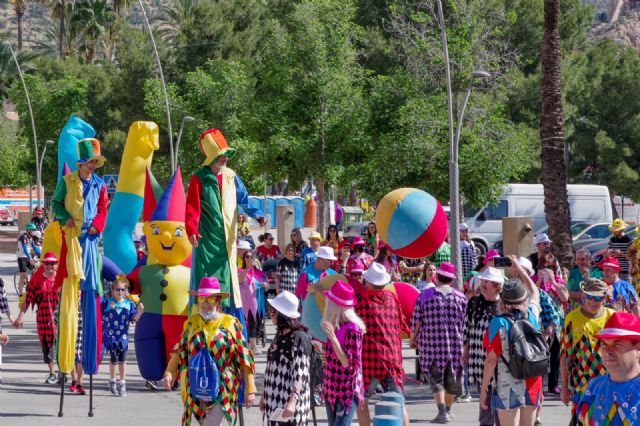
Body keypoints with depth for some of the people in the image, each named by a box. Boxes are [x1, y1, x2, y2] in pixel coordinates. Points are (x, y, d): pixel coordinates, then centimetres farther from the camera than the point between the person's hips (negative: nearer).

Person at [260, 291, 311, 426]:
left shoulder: (298, 338, -14)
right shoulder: (279, 335, 12)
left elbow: (300, 374, -19)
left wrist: (293, 401, -26)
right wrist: (265, 395, 21)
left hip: (290, 405, -8)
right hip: (274, 402, 8)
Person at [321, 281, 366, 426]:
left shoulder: (352, 330, -18)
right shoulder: (336, 326, 6)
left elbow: (349, 364, -21)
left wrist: (333, 338, -28)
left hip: (347, 392, -9)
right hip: (332, 390, 9)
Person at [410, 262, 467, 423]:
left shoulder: (424, 296, -2)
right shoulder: (461, 297, 2)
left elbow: (416, 322, -2)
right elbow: (466, 323, 2)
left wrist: (413, 339, 14)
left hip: (432, 345, -1)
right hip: (455, 344, 1)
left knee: (436, 379, 3)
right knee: (452, 379, 17)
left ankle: (442, 411, -13)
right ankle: (448, 409, 30)